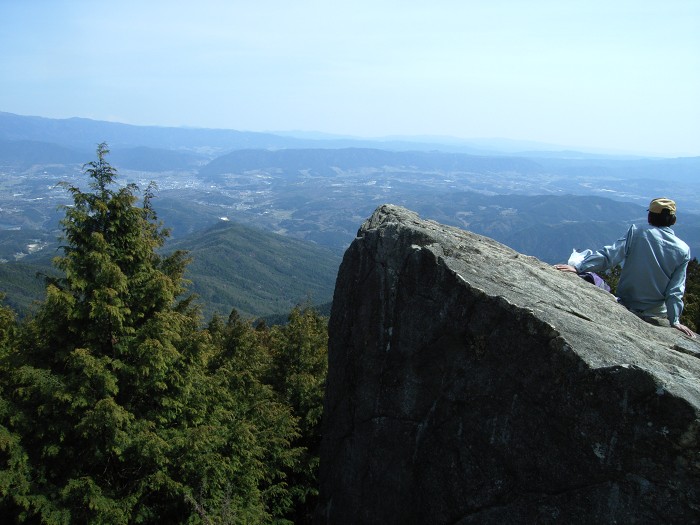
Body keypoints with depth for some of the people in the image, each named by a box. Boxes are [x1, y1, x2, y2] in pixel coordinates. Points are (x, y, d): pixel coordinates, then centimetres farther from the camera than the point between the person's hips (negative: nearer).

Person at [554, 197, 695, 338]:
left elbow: (609, 255, -19)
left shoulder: (637, 233, -10)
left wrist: (578, 267, -20)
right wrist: (675, 321, -2)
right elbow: (675, 291, -6)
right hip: (656, 314, 2)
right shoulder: (683, 251, -3)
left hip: (626, 305, -2)